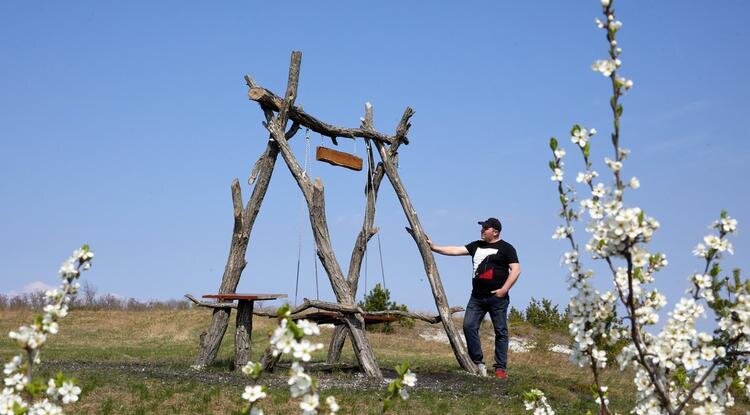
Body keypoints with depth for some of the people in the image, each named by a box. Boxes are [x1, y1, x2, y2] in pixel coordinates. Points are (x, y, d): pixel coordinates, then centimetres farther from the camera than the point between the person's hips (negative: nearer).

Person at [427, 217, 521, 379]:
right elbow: (456, 250, 12)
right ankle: (478, 362, 2)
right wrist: (434, 247, 5)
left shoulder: (505, 248, 0)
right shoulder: (476, 246, 16)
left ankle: (500, 368, 3)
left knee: (501, 331, -2)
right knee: (468, 326, -6)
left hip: (497, 298, -5)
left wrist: (504, 289, -13)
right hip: (477, 297, 6)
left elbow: (516, 270, -6)